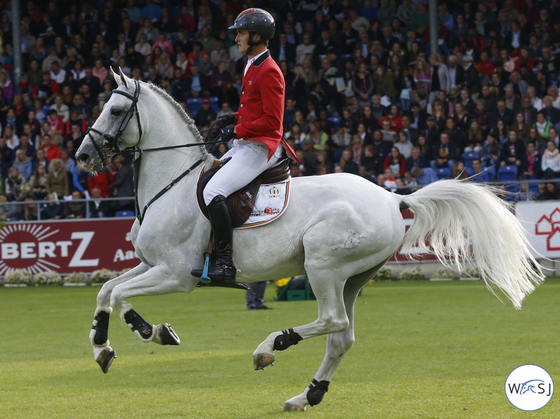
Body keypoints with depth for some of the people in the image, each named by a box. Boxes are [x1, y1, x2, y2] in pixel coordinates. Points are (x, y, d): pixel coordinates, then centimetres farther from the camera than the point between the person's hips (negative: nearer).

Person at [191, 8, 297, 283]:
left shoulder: (269, 72, -15)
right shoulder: (251, 67, 18)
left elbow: (272, 121, -20)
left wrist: (236, 131, -17)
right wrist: (233, 118, 12)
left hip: (261, 147, -11)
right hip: (245, 144, 11)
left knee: (213, 191, -24)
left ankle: (225, 264, -27)